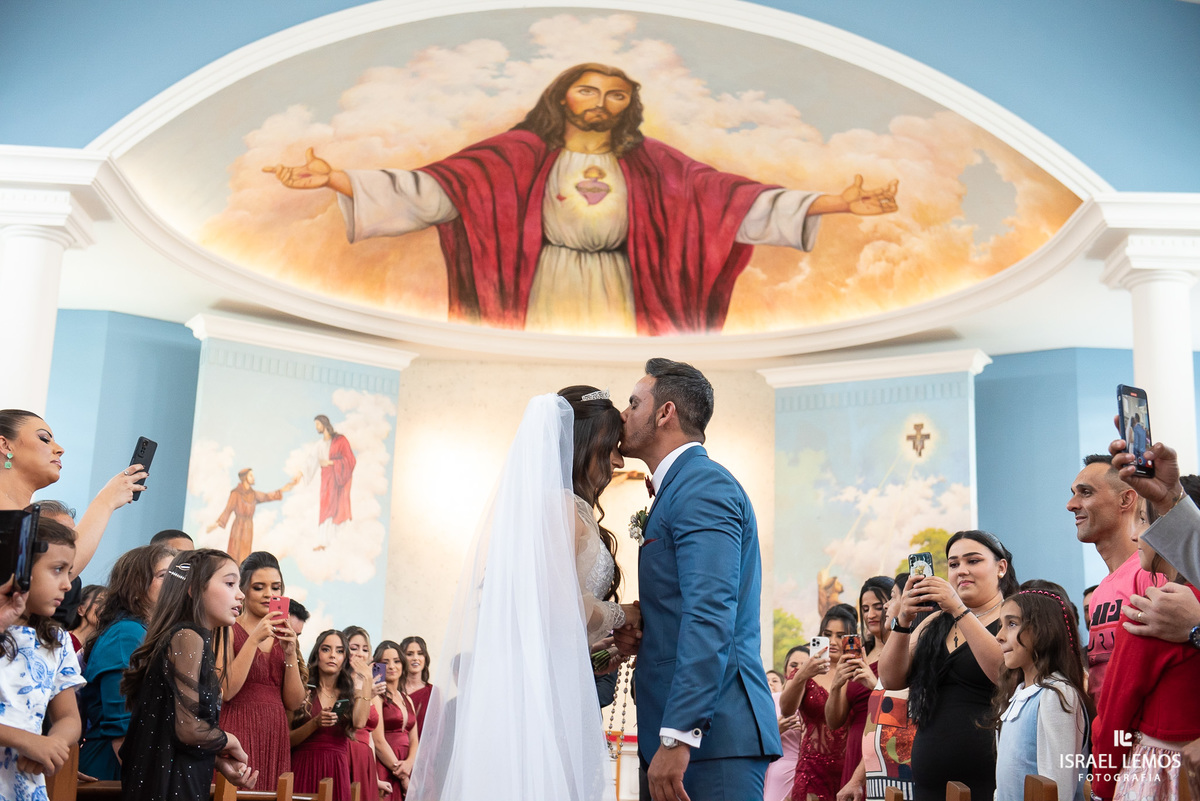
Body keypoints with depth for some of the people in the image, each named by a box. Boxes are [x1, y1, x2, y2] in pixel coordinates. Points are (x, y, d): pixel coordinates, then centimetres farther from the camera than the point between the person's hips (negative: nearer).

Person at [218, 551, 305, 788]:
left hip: (275, 738, 5)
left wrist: (291, 653, -7)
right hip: (238, 733, -5)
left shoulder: (283, 636, 12)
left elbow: (294, 703, 6)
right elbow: (224, 691, -15)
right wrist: (254, 639, -17)